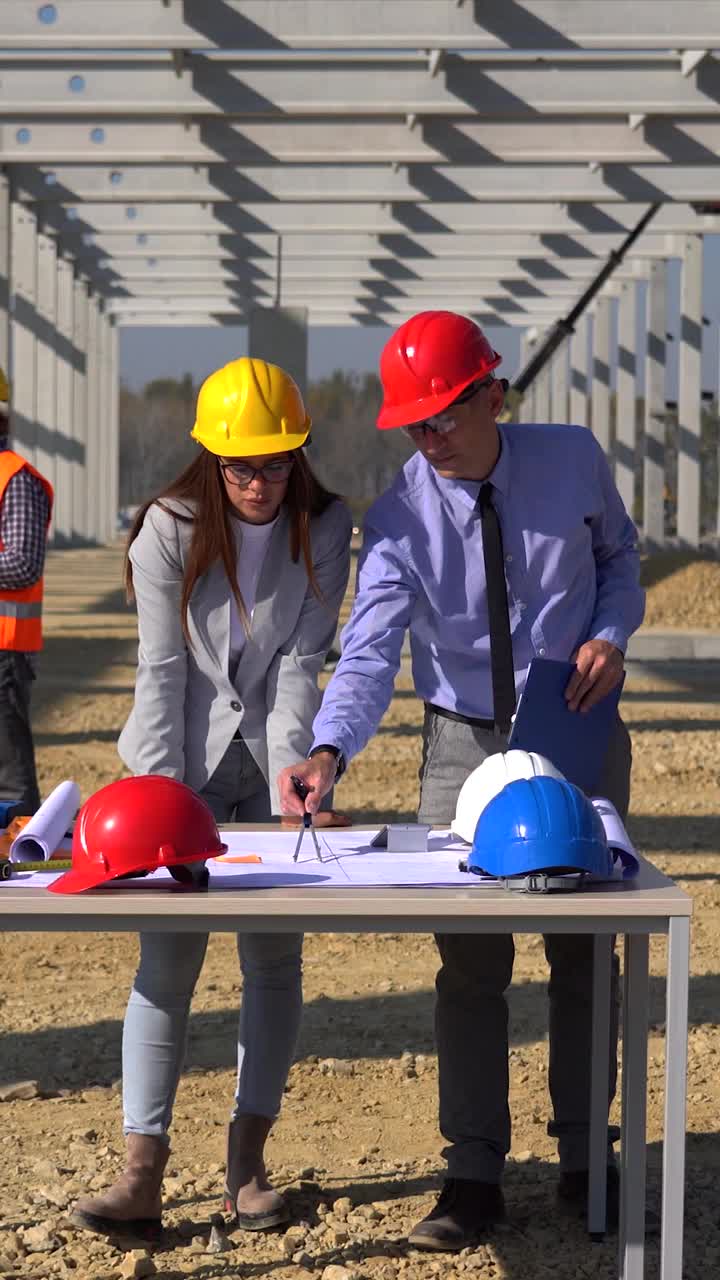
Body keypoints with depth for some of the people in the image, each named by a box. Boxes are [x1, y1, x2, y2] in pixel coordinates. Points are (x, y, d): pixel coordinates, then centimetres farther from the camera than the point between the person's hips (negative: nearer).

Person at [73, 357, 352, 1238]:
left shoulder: (323, 529, -7)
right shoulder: (170, 529, -10)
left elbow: (300, 663, -10)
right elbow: (161, 670, -12)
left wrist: (289, 789, -19)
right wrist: (164, 796, -17)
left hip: (273, 761, 2)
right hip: (182, 761, -2)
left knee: (273, 959, 4)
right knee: (166, 963, -5)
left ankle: (246, 1165, 14)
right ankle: (143, 1177, -6)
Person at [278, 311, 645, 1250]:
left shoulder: (572, 460, -10)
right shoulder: (398, 519, -15)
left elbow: (619, 553, 8)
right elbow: (369, 650, -26)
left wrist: (611, 634, -13)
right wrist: (329, 751, -43)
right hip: (465, 747, -1)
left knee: (583, 952, 9)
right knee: (470, 961, -1)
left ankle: (584, 1160, 22)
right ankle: (474, 1173, 7)